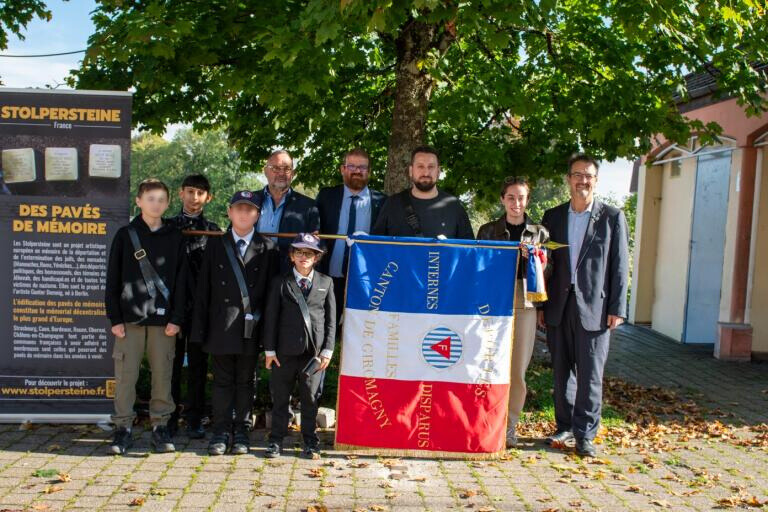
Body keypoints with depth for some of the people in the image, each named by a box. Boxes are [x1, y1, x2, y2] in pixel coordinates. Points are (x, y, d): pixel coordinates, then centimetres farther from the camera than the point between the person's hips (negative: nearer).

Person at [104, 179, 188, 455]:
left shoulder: (175, 237, 6)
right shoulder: (125, 235, 4)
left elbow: (181, 281, 4)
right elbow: (112, 279, 3)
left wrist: (176, 318, -3)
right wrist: (114, 318, -3)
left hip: (163, 319, 1)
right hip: (130, 317, 0)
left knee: (162, 374, 4)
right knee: (125, 373, 1)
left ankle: (160, 427, 15)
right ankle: (123, 427, 13)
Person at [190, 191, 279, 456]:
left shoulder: (268, 248, 3)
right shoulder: (215, 244, 7)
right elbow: (203, 289, 5)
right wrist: (199, 329, 0)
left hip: (251, 327, -1)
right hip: (221, 327, 1)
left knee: (245, 381, 9)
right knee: (222, 381, 7)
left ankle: (241, 432, 19)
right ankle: (221, 432, 16)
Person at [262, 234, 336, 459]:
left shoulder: (326, 282, 7)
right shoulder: (280, 282, 5)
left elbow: (331, 319, 5)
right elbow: (271, 317, 3)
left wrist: (327, 350, -1)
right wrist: (269, 350, -2)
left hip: (314, 351, 0)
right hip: (285, 351, 0)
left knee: (310, 398, 9)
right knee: (280, 397, 8)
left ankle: (310, 442, 21)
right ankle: (276, 440, 21)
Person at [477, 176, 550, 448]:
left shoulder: (539, 232, 9)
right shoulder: (488, 230, 8)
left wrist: (532, 258, -11)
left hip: (525, 305, 0)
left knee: (517, 368, 1)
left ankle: (509, 425, 14)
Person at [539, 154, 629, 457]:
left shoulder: (612, 217, 2)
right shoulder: (552, 217, 11)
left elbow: (620, 265, 0)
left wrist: (617, 309, -6)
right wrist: (541, 305, 7)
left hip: (594, 307, -3)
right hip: (559, 307, 3)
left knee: (590, 373, -1)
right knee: (561, 370, 10)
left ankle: (585, 434, 9)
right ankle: (565, 427, 24)